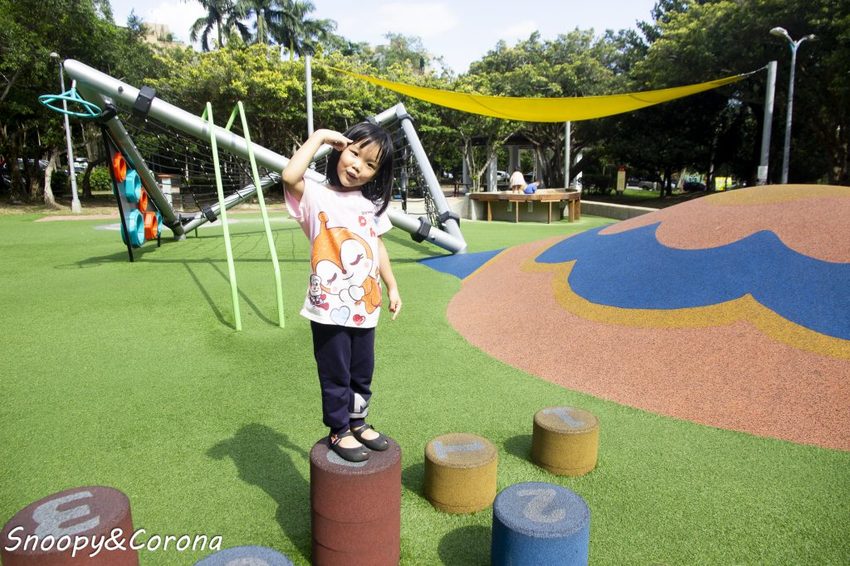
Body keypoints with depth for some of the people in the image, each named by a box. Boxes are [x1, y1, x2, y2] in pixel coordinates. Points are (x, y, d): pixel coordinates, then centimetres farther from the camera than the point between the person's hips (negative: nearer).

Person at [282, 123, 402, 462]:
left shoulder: (373, 204, 8)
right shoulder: (316, 196, -10)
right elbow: (290, 176, -31)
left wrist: (392, 287, 16)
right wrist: (319, 137, -21)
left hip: (365, 308, 6)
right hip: (329, 309, -5)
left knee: (362, 373, 19)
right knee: (336, 374, 9)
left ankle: (357, 422, 39)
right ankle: (338, 431, 28)